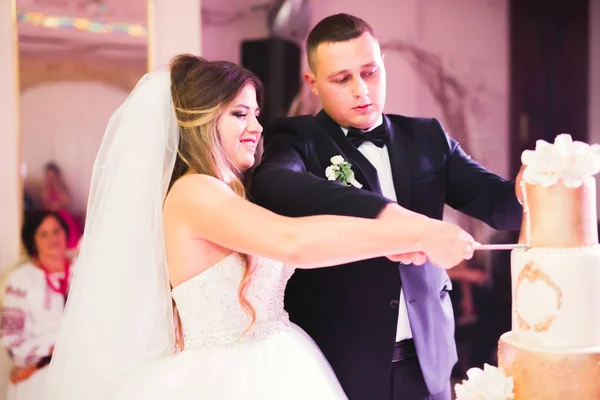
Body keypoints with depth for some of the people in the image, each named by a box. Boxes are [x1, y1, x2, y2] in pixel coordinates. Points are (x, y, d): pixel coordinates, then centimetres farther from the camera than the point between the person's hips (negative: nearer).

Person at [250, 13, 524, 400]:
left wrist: (527, 189, -24)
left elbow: (495, 201, -1)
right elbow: (272, 185, -28)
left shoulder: (426, 137, 6)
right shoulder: (298, 139, -6)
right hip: (337, 362, -3)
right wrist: (382, 213, -40)